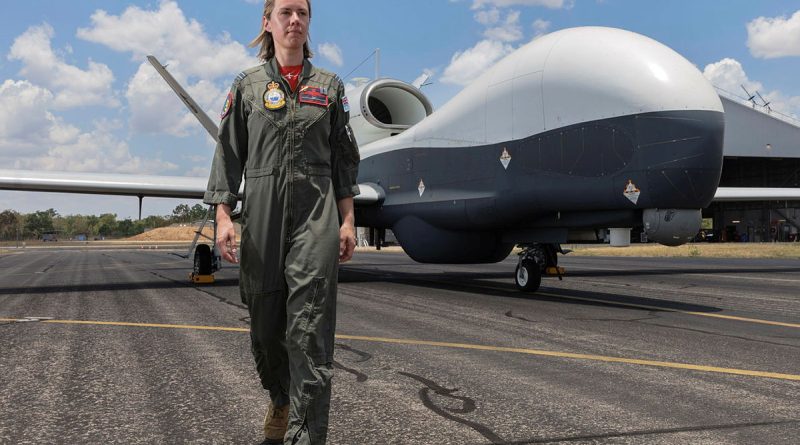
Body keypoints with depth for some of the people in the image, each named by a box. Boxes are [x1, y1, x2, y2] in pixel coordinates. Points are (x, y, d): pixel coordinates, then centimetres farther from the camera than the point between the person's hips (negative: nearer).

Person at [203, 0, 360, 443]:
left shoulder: (329, 86, 11)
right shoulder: (247, 86, 10)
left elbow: (342, 156, 11)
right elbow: (229, 154, 6)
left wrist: (347, 220, 4)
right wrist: (223, 215, -5)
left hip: (317, 213, -1)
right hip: (262, 209, 1)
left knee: (309, 325, -9)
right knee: (264, 319, 9)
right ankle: (279, 400, 34)